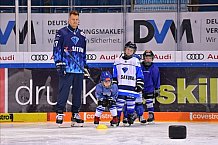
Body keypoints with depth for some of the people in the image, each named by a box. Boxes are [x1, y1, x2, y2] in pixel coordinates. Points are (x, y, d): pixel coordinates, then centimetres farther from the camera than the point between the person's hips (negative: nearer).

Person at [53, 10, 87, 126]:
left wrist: (85, 66, 21)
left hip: (79, 70, 5)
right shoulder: (61, 33, 0)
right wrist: (59, 64, -11)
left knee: (77, 91, 7)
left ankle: (75, 114, 15)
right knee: (63, 91, -8)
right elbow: (57, 49, -4)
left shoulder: (82, 35, 17)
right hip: (66, 69, -5)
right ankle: (60, 113, -4)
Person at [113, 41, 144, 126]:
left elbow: (139, 75, 4)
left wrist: (139, 86, -1)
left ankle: (129, 117, 16)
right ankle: (117, 117, 1)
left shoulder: (136, 62, 4)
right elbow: (114, 76, 16)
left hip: (131, 87, -1)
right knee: (119, 102, -4)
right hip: (121, 87, 1)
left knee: (130, 103, 2)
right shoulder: (118, 61, 10)